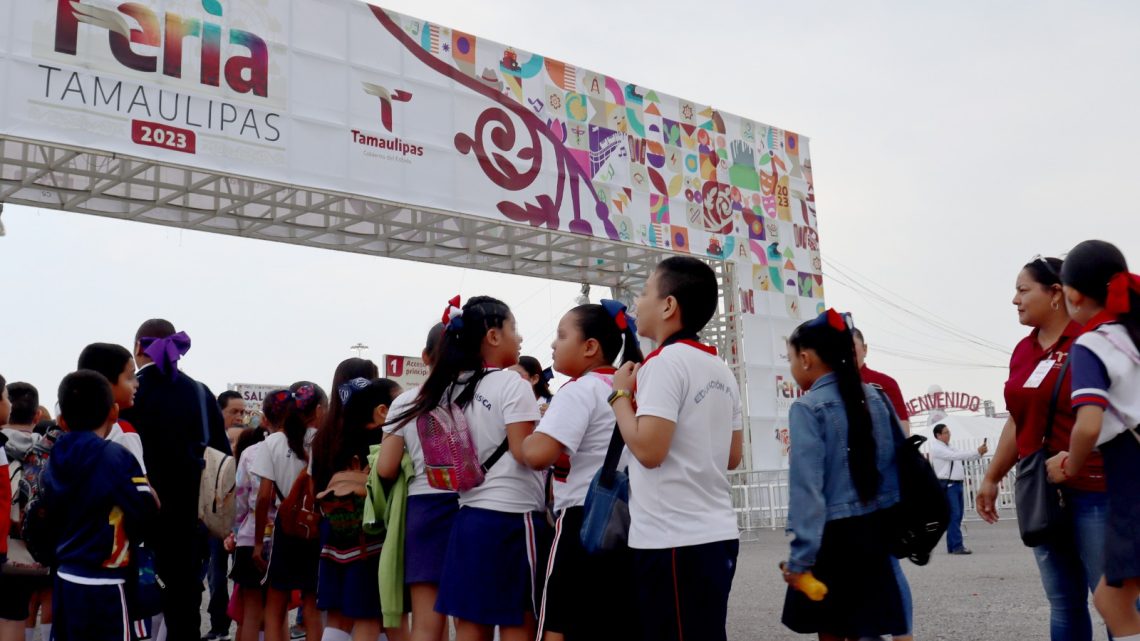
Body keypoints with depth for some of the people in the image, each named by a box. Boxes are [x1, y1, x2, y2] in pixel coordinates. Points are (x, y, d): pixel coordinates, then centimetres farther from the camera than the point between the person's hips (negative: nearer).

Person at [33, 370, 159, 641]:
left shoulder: (55, 460, 6)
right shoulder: (116, 456, -16)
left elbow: (46, 520, 13)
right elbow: (148, 514, -19)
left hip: (65, 578, 7)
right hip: (102, 584, -7)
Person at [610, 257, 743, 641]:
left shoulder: (667, 361, -13)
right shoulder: (721, 369, 12)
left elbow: (648, 449, -21)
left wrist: (621, 394, -6)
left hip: (674, 540, -8)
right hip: (716, 535, 8)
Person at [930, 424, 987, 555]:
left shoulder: (949, 447, 22)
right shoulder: (937, 448, -8)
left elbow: (962, 457, 17)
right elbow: (956, 455, -18)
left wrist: (980, 452, 1)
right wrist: (977, 452, -19)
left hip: (957, 484, 9)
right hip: (947, 485, -9)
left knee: (957, 516, 8)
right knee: (953, 515, -12)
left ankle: (952, 546, 12)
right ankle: (957, 546, -14)